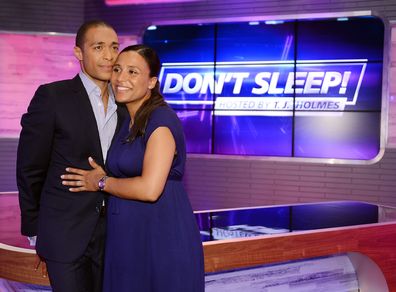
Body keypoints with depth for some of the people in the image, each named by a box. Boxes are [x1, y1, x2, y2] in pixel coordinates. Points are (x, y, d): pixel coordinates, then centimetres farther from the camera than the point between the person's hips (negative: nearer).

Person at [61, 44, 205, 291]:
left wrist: (101, 182, -10)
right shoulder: (128, 122, 13)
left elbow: (150, 188, -22)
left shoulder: (162, 119, -14)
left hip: (162, 237, -8)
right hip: (127, 240, 8)